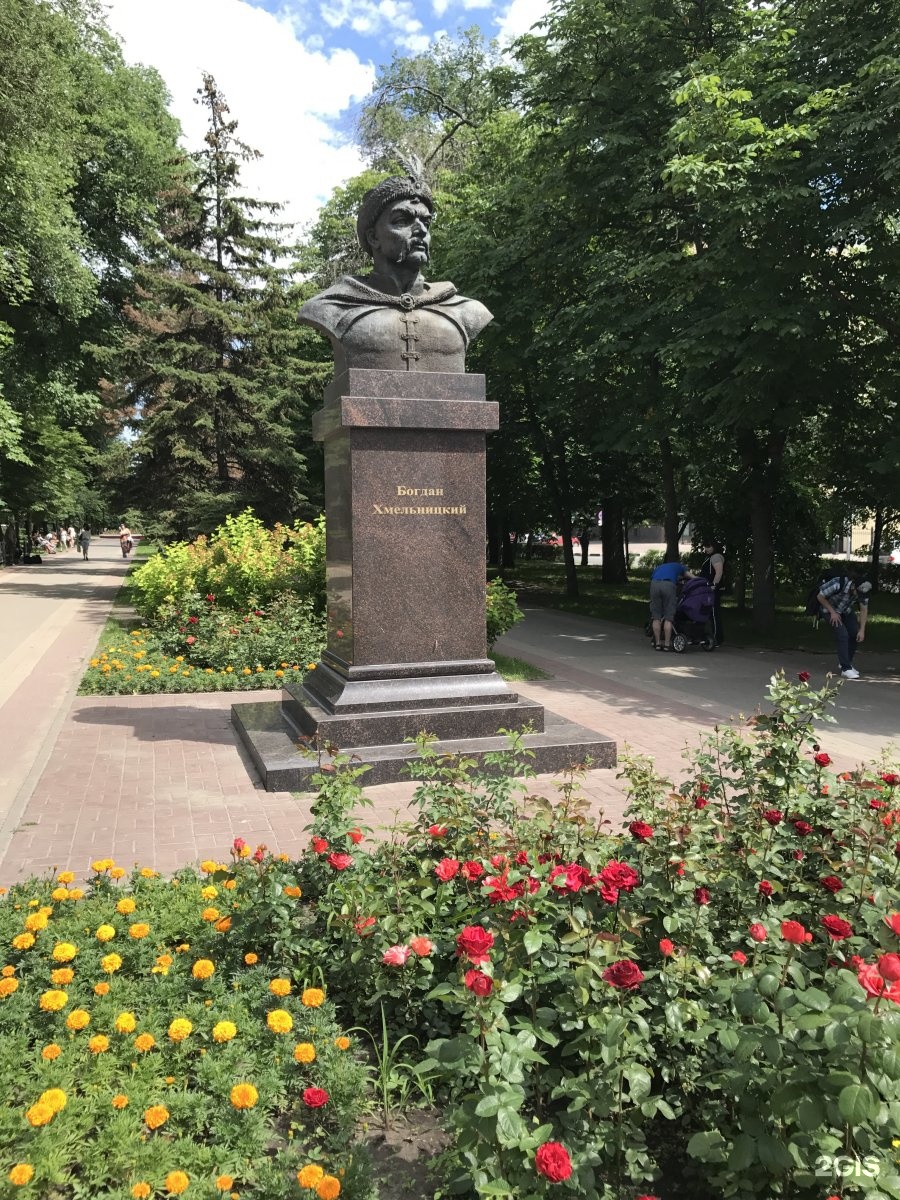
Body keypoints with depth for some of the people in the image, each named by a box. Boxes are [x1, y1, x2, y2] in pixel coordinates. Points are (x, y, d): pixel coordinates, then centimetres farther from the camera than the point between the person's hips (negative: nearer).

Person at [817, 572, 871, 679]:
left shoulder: (862, 590, -23)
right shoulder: (838, 585, -38)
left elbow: (864, 610, -10)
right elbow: (820, 597, -22)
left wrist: (862, 630, -13)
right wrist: (833, 612, -21)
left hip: (847, 611, 5)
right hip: (832, 609, -5)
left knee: (855, 635, -4)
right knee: (843, 635, -20)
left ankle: (846, 662, 19)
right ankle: (845, 668, -17)